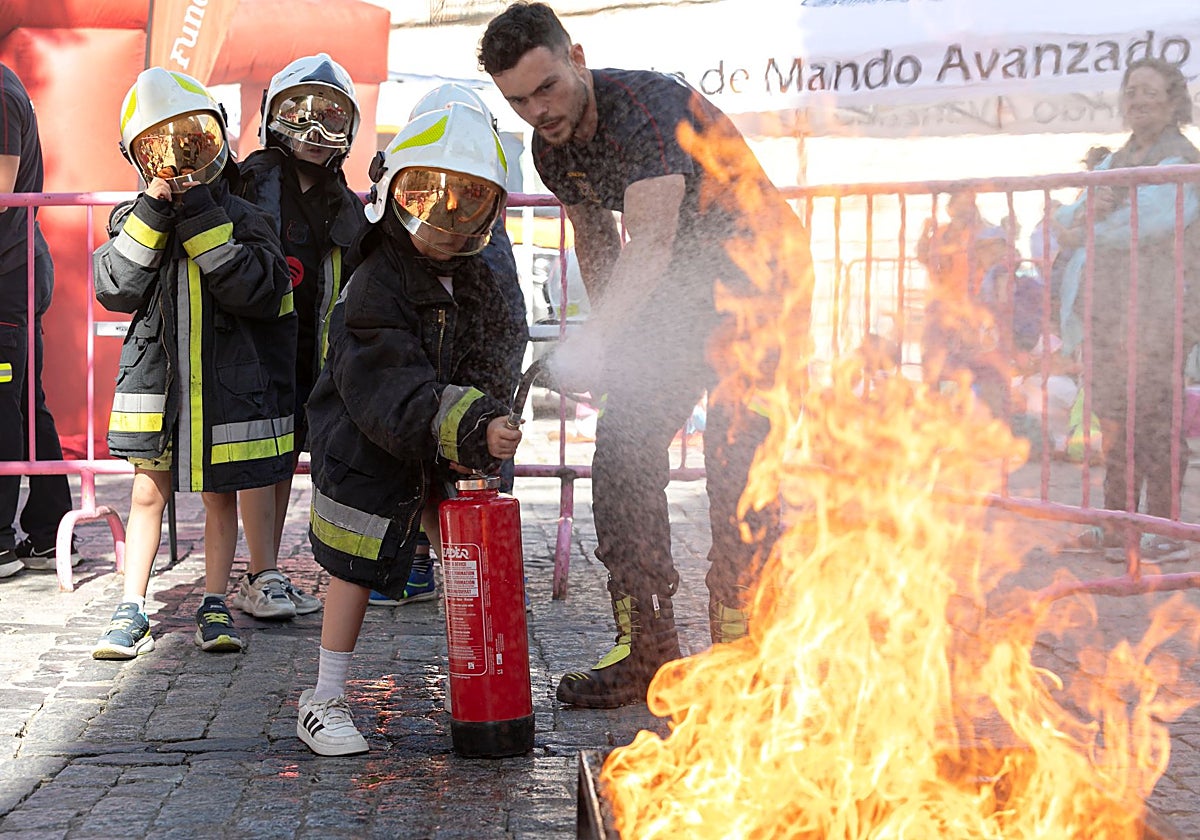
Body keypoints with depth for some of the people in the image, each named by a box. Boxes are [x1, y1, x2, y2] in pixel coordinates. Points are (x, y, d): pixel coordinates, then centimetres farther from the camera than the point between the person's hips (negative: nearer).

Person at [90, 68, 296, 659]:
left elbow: (257, 290, -16)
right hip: (155, 383, 2)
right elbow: (116, 289, -9)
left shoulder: (242, 219, -1)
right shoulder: (135, 218, 6)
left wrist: (202, 222, -17)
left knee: (221, 497, 8)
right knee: (148, 494, 6)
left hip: (226, 384, -1)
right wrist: (154, 213, -14)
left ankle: (213, 606, 20)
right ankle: (131, 611, 14)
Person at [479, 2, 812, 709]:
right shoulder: (552, 150, -2)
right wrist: (613, 337, 11)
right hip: (681, 290, 7)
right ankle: (648, 650, 5)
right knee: (622, 449, -3)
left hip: (759, 271, -7)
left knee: (736, 455, -17)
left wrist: (592, 338, -48)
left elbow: (652, 240, -37)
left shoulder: (647, 104, -26)